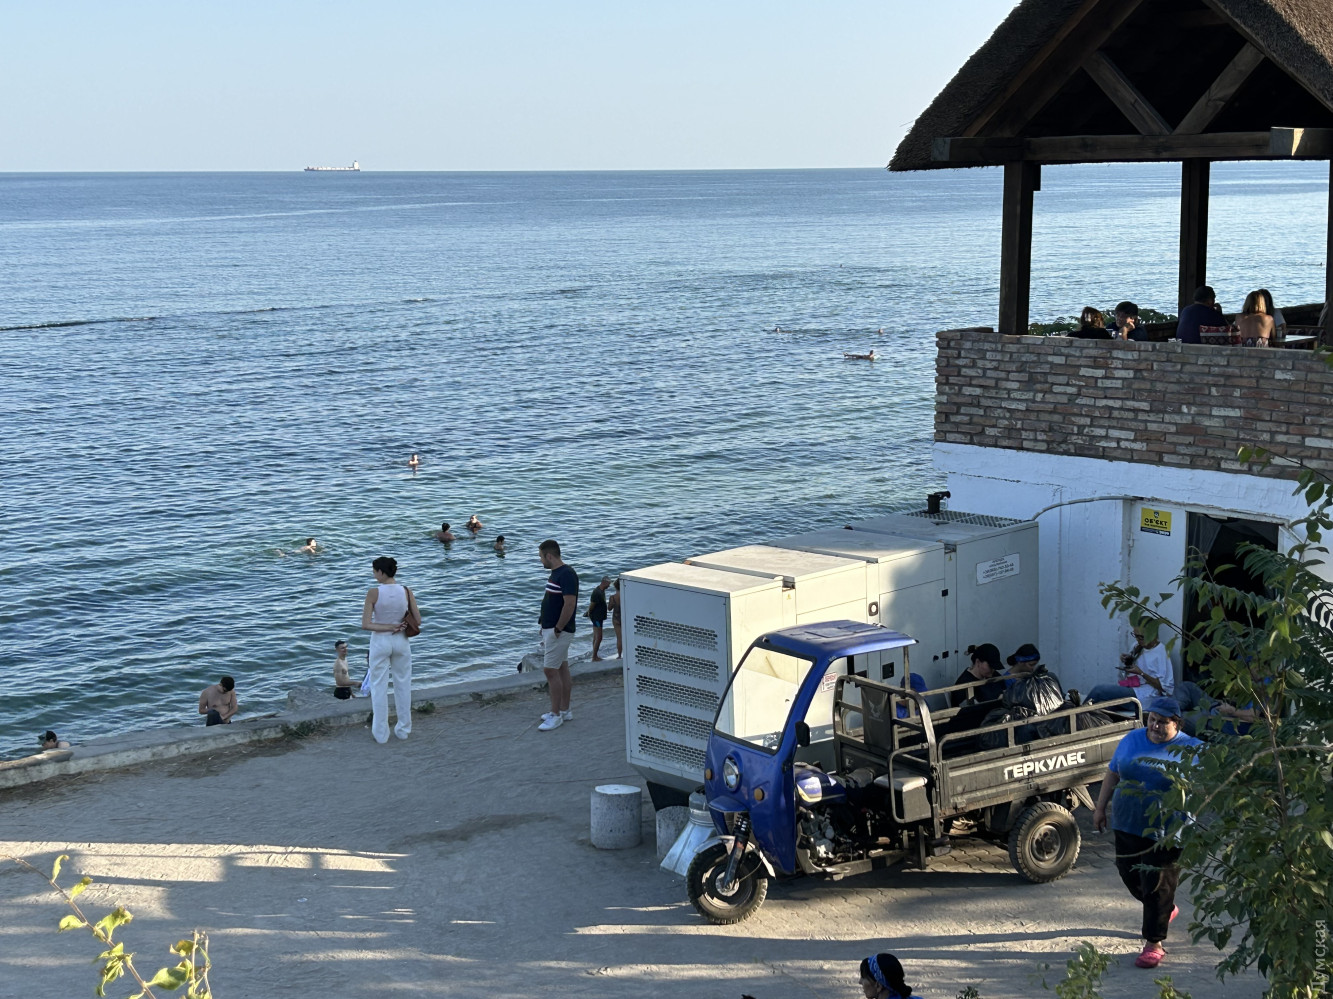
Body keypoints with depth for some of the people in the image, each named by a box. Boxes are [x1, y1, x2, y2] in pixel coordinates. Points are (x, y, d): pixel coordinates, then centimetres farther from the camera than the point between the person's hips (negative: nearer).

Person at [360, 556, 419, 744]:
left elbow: (365, 625, -18)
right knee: (403, 685, 16)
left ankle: (381, 733, 14)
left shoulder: (373, 593, -16)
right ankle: (403, 729, 24)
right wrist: (399, 625, 7)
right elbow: (417, 621, -4)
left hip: (380, 642, -2)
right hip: (401, 641, 3)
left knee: (379, 687, 9)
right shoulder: (406, 592, -9)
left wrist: (389, 627, -12)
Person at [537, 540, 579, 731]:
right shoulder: (555, 573, 12)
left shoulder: (566, 575, -20)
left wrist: (557, 629, -21)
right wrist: (545, 624, 17)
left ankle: (555, 715, -3)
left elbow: (570, 604, -26)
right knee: (562, 668, 14)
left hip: (558, 631, -10)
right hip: (550, 628, 10)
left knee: (550, 670, -9)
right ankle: (564, 711, 21)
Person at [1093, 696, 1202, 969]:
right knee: (1130, 875, 16)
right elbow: (1112, 773, 15)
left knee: (1157, 887, -2)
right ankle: (1165, 911, 43)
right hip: (1127, 825, 6)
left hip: (1165, 834, -5)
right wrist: (1101, 807, 15)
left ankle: (1154, 943, 11)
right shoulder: (1132, 740, 5)